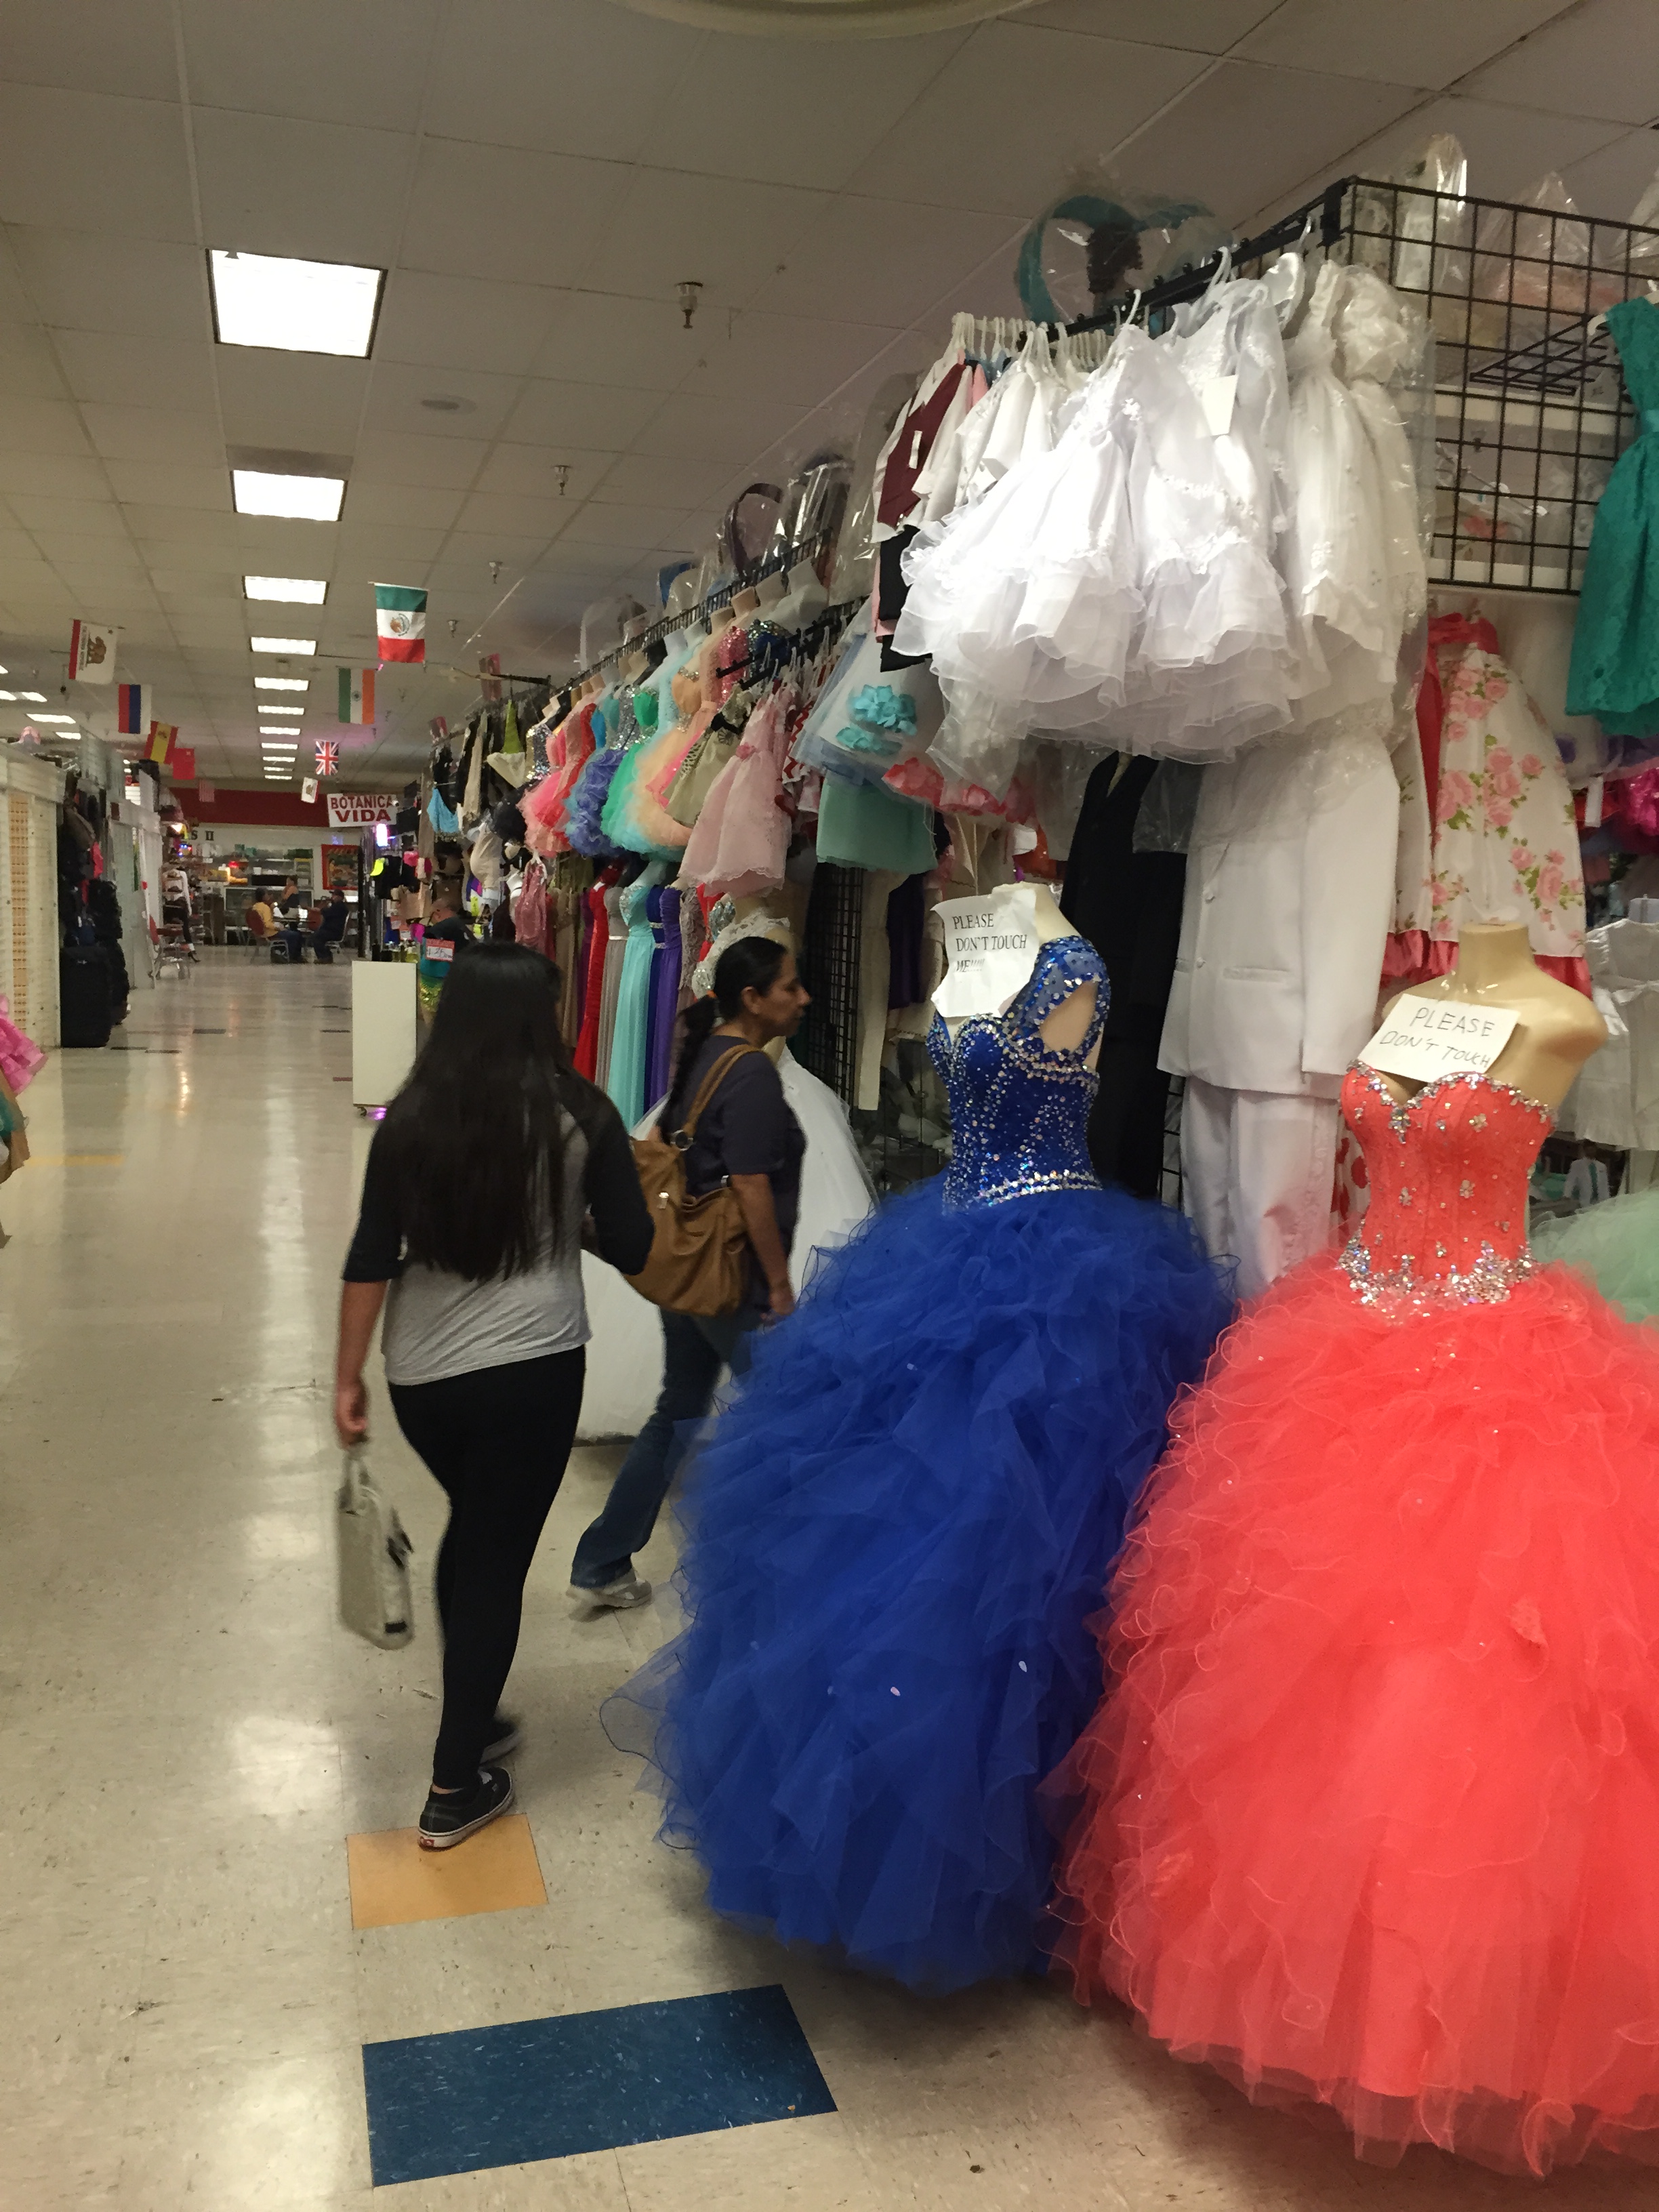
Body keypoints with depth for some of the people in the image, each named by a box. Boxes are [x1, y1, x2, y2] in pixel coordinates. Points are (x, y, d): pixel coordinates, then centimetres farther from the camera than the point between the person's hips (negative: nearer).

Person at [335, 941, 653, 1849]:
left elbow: (370, 1257, 0)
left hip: (419, 1373, 4)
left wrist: (348, 1378, 8)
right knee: (497, 1559, 10)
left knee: (472, 1533, 26)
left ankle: (469, 1726, 40)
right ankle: (455, 1788, 20)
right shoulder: (579, 1114, -7)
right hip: (530, 1370, -3)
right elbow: (630, 1250, -2)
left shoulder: (411, 1116, -1)